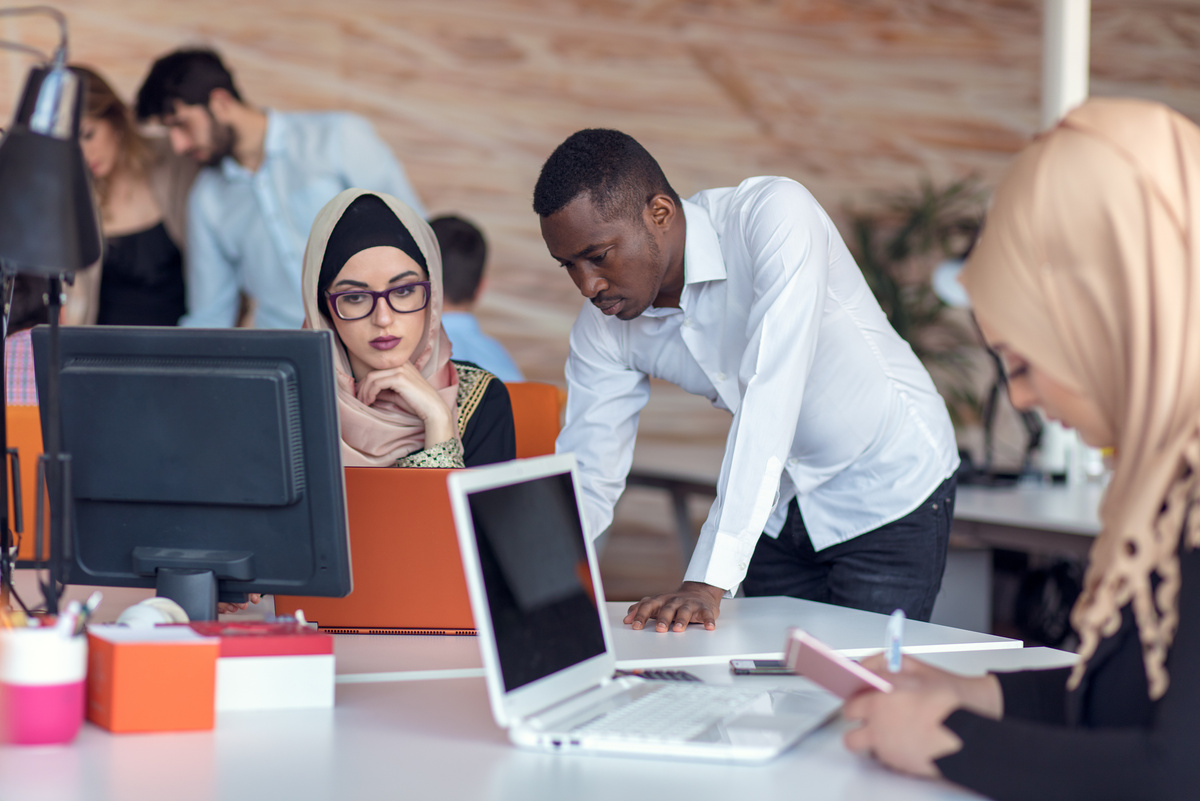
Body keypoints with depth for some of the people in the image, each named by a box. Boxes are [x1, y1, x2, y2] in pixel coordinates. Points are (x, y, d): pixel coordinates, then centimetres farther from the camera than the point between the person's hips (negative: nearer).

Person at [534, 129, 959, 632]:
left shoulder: (774, 216, -30)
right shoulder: (603, 327, -11)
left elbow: (769, 393, -38)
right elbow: (586, 479, -8)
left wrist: (707, 581, -43)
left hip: (890, 491, -5)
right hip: (782, 509, 5)